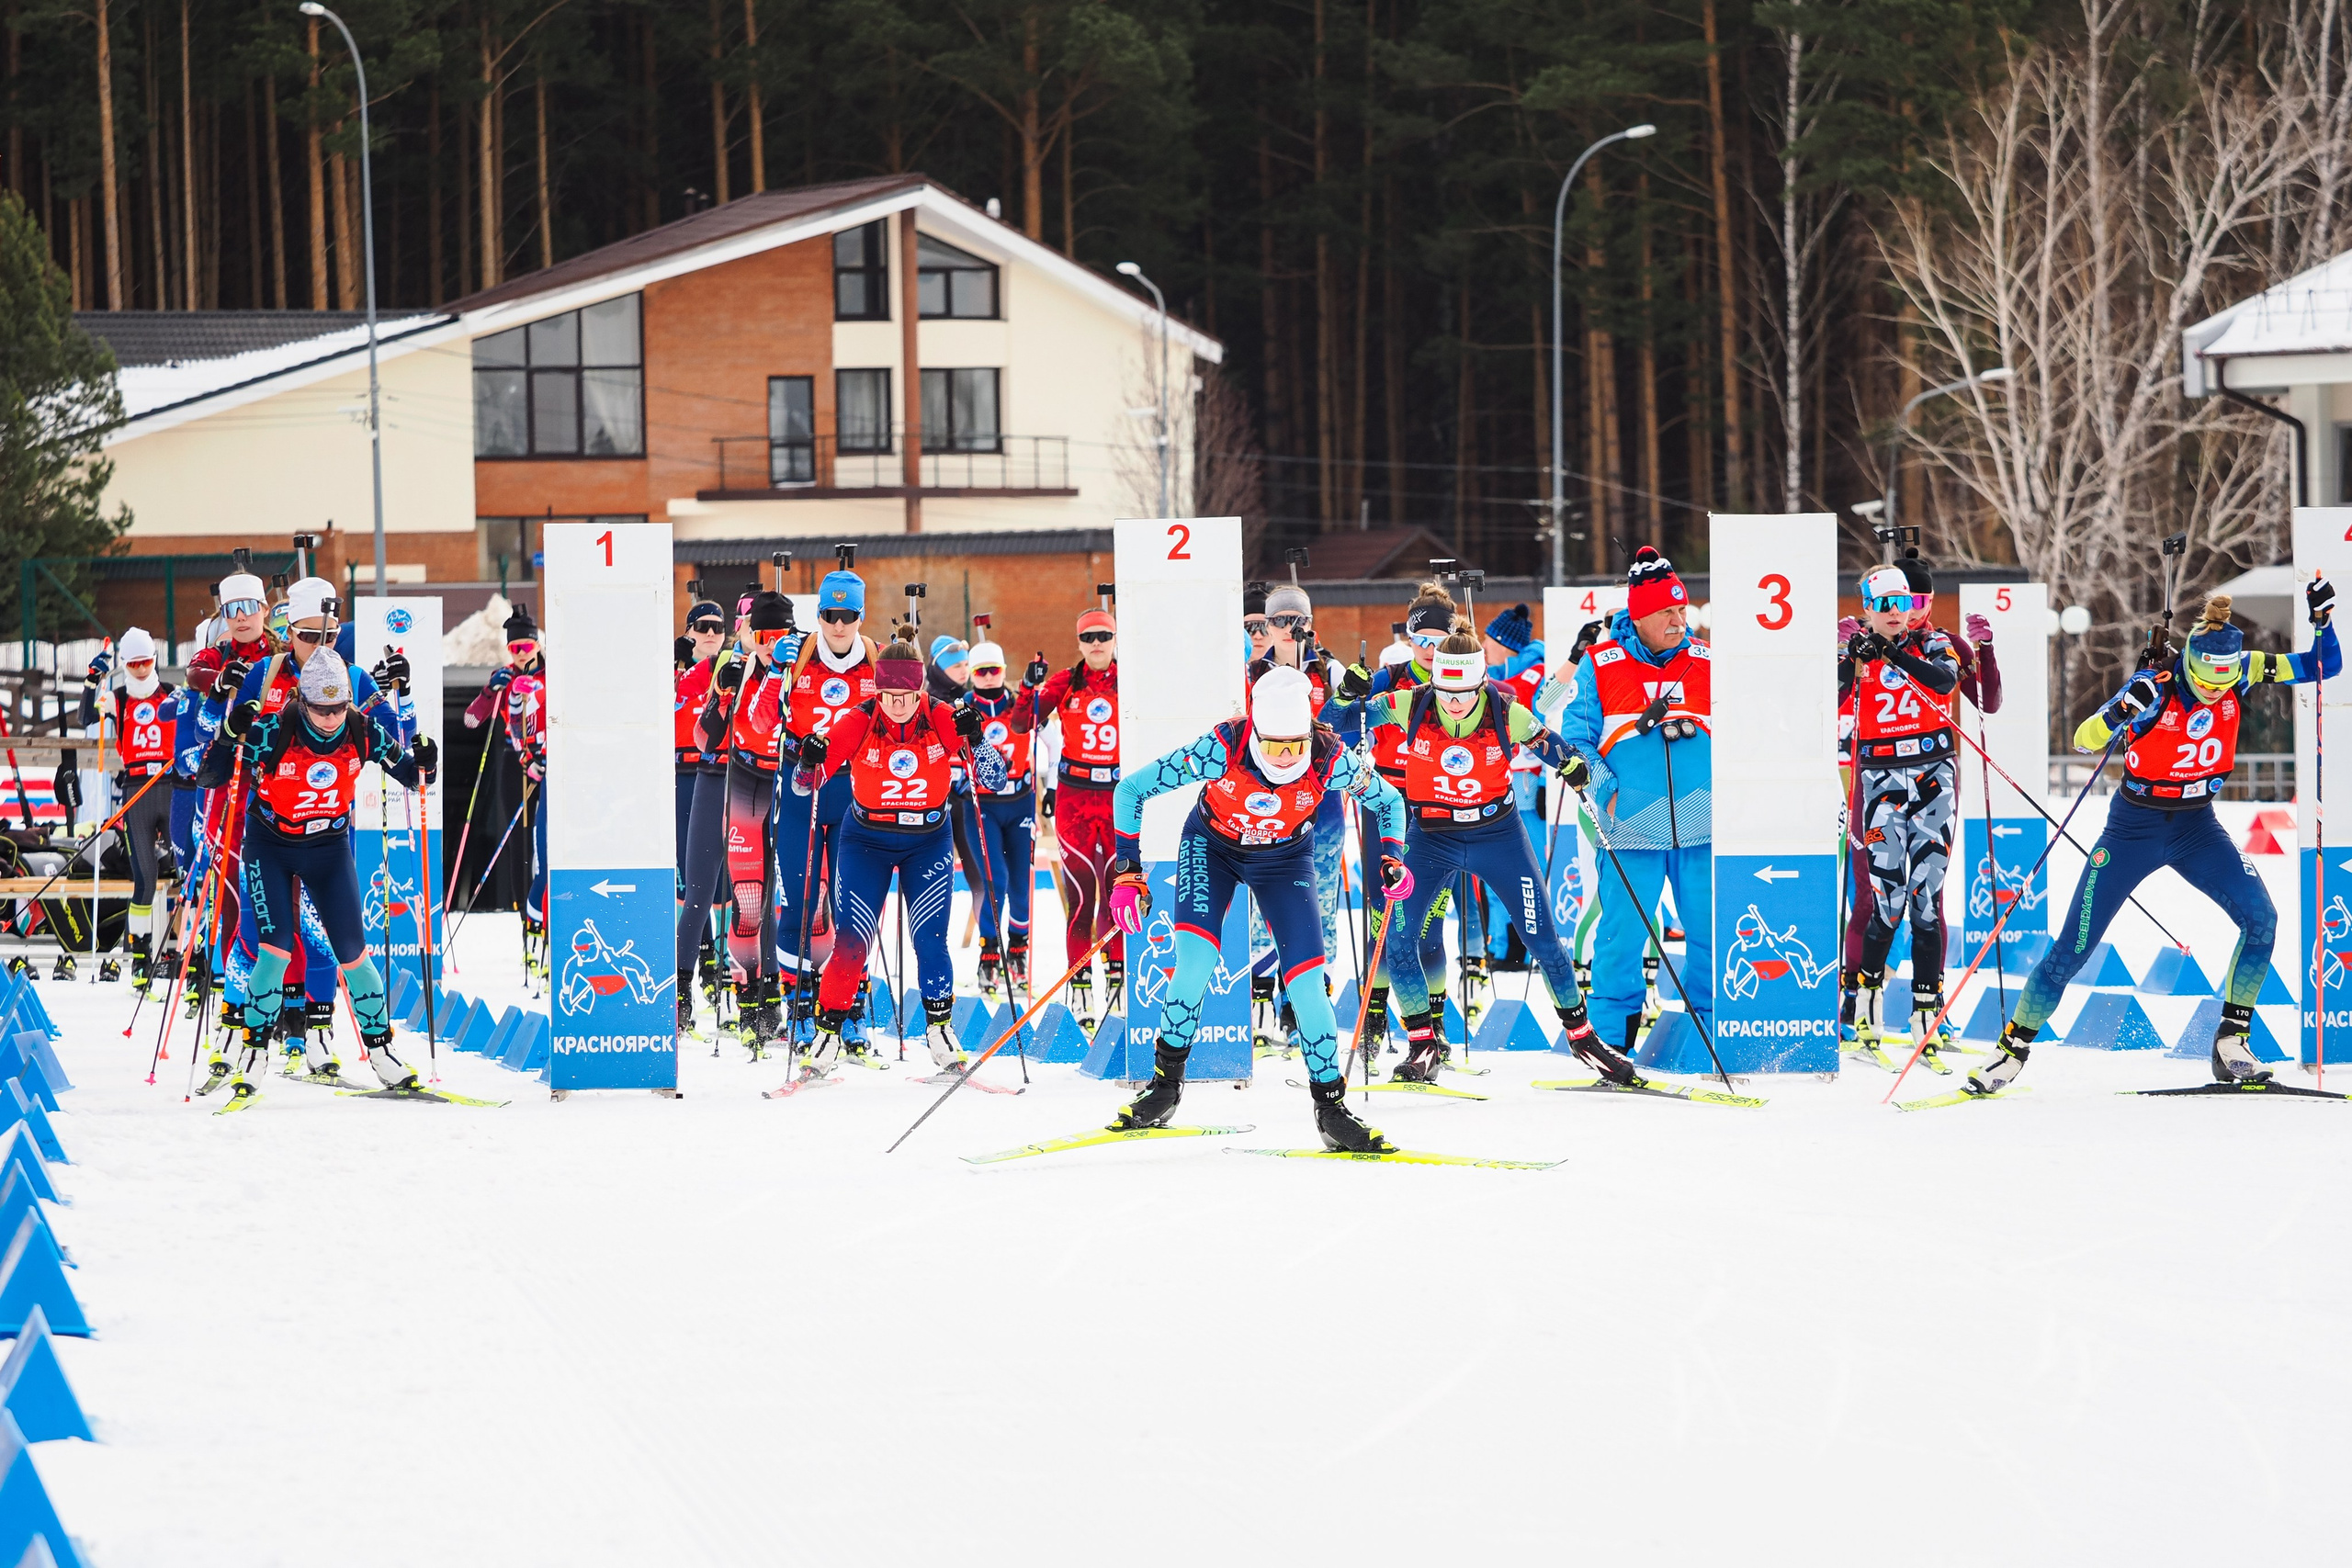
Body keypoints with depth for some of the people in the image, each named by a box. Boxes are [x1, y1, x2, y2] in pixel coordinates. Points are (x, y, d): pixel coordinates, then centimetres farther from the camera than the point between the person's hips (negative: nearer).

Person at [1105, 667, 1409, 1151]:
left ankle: (1331, 1106, 1)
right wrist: (1127, 873, -22)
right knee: (1196, 958, -20)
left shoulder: (1330, 760, -30)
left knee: (1306, 978, -10)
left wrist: (1391, 858, -22)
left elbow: (1387, 801, -7)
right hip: (1213, 846, -1)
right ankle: (1165, 1081, -2)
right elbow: (1131, 790, -23)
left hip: (1284, 857, 1)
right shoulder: (1222, 751, -35)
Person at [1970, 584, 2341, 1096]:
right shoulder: (2155, 686, -23)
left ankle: (2231, 1044, -9)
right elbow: (2084, 740, -27)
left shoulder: (2242, 671, -12)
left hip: (2197, 827, 3)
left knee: (2260, 918, -19)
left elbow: (2324, 667, -4)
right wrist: (2119, 713, -47)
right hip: (2134, 828, -3)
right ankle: (2012, 1050, 10)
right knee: (2073, 947, -5)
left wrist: (2323, 620, -23)